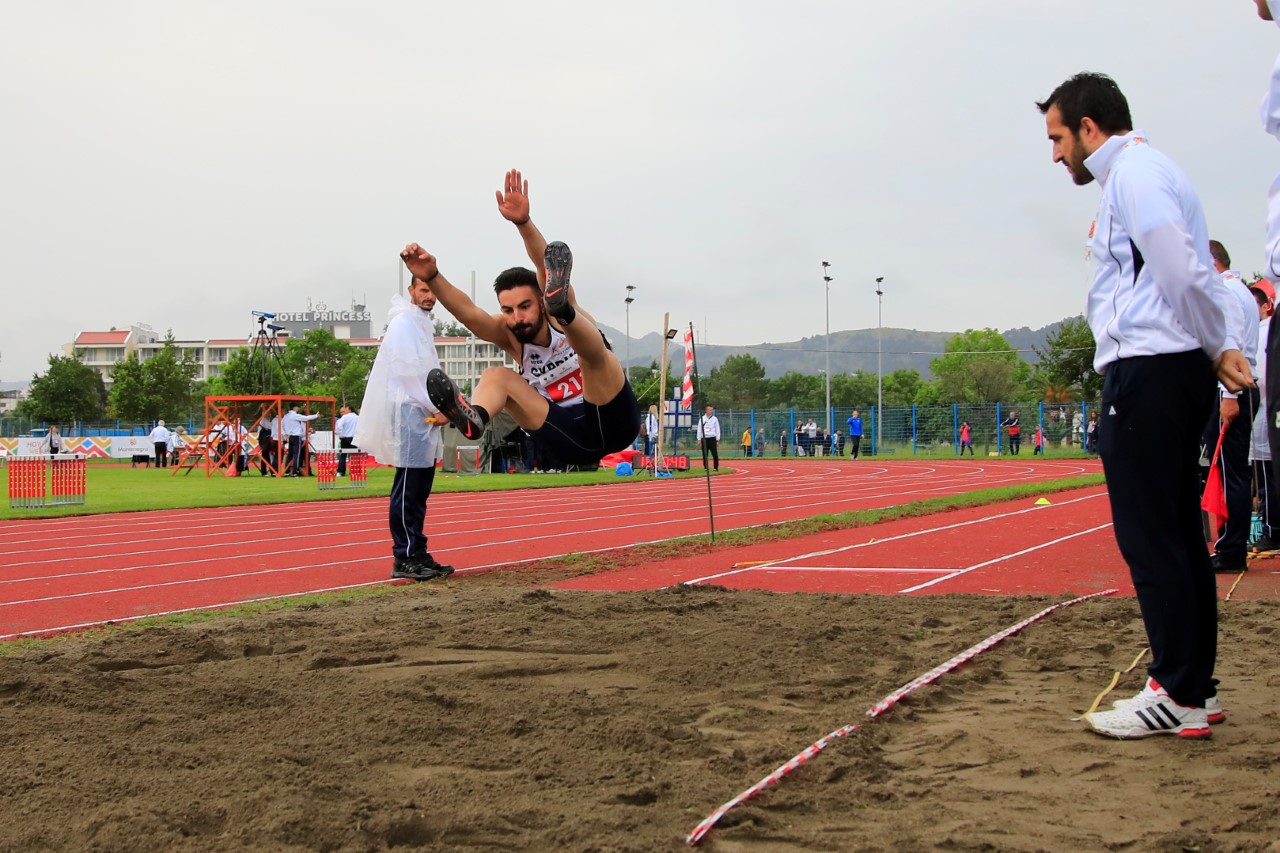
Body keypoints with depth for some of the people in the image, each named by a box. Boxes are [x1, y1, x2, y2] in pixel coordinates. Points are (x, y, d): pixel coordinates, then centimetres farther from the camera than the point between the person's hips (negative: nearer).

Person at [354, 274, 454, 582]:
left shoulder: (423, 325, 20)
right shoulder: (403, 324, -9)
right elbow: (409, 373, -16)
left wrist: (441, 408, 9)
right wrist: (436, 409, -12)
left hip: (426, 418, 10)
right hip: (410, 417, -10)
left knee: (419, 491, 10)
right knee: (407, 492, -8)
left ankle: (418, 555, 14)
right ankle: (405, 559, -7)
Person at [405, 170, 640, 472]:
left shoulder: (558, 317, -8)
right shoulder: (509, 335, 3)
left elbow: (546, 265, -27)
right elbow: (468, 312, -16)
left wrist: (523, 222, -44)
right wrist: (431, 277, -34)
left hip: (611, 421, -5)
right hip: (573, 445, 5)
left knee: (592, 349, -27)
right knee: (496, 375, -6)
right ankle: (473, 417, -37)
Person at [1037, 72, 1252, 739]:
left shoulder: (1132, 172, -9)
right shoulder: (1148, 172, 23)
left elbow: (1181, 271, -19)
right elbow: (1192, 274, 17)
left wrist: (1215, 349, -6)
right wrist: (1222, 347, 6)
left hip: (1147, 371, -10)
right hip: (1176, 374, 10)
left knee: (1150, 539, -7)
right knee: (1179, 535, 12)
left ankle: (1180, 696, -4)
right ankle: (1195, 684, 18)